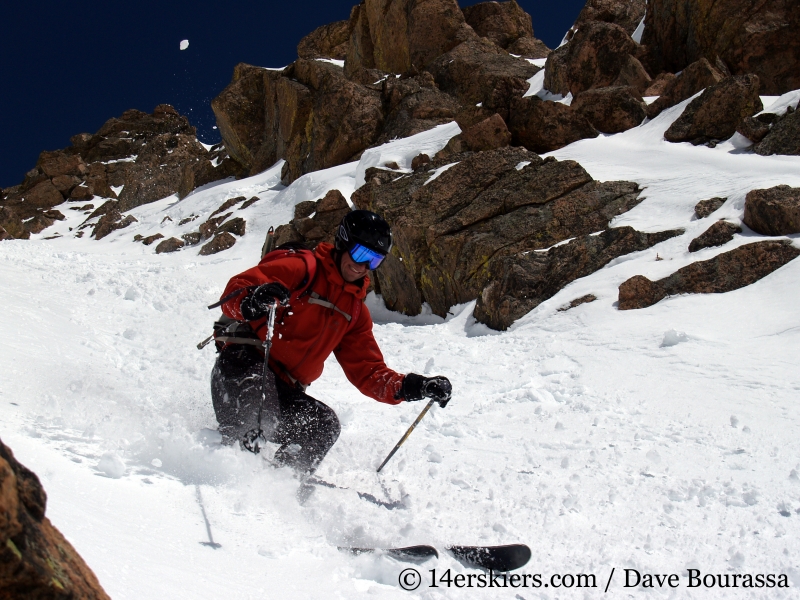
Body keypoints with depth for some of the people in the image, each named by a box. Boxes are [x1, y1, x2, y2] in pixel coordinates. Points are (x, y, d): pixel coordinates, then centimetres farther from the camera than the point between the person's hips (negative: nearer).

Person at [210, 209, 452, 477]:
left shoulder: (356, 312, 19)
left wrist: (408, 387, -3)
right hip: (243, 364, -6)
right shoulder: (303, 268, -3)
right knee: (255, 381, -39)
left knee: (324, 425, -19)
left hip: (283, 393, 7)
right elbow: (234, 293, -14)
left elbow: (367, 370, 15)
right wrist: (251, 301, -40)